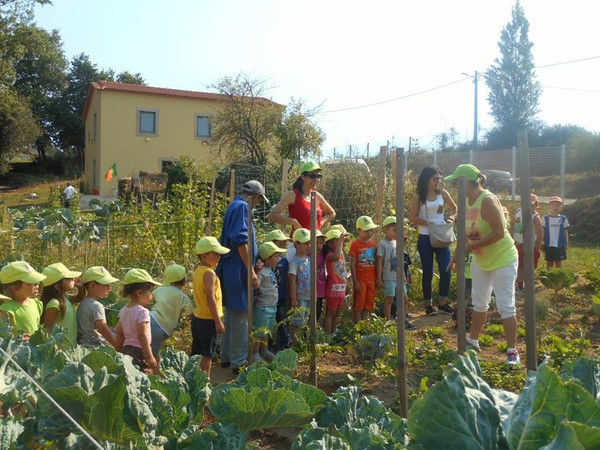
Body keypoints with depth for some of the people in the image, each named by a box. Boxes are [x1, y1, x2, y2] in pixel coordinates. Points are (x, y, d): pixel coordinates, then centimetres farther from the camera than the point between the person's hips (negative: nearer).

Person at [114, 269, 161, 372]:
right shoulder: (142, 311, -16)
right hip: (139, 351, -9)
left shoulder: (124, 310, 9)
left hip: (126, 349, 9)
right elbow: (142, 335, -22)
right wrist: (149, 356, -21)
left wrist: (118, 352, 23)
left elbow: (119, 334, 14)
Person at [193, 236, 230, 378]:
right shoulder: (209, 273, -20)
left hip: (197, 317, 9)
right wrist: (218, 322, -20)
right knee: (207, 354, 1)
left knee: (196, 352, 18)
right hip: (208, 319, -9)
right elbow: (211, 299, -23)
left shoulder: (198, 271, 8)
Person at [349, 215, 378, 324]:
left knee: (368, 304, 11)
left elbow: (376, 262, 13)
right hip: (360, 280, -5)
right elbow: (352, 264, -8)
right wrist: (355, 281, -12)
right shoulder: (355, 244, -6)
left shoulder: (373, 244, 9)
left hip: (371, 279, 5)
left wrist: (378, 278, 8)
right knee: (358, 305, 1)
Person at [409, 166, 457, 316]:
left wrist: (451, 218, -2)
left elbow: (455, 208, 17)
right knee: (428, 272, 4)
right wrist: (429, 223, -18)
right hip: (425, 238, -2)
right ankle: (428, 304, 16)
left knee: (445, 270, -1)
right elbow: (412, 218, -9)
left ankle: (443, 303, 15)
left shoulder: (442, 193, 4)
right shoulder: (418, 196, -4)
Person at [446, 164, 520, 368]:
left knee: (505, 305, -4)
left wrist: (472, 247, -26)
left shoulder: (488, 200, -25)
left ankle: (512, 352, 6)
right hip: (480, 261, 8)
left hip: (502, 259, -8)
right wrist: (458, 253, -6)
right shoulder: (467, 202, -1)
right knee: (479, 302, 18)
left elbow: (499, 232, -29)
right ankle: (473, 341, 32)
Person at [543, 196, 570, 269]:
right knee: (549, 263, 8)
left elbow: (565, 232, 5)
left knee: (559, 263, 8)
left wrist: (567, 243, 4)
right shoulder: (546, 218, -2)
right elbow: (543, 232, 3)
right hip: (549, 245, 0)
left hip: (559, 245, 0)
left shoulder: (563, 219, -1)